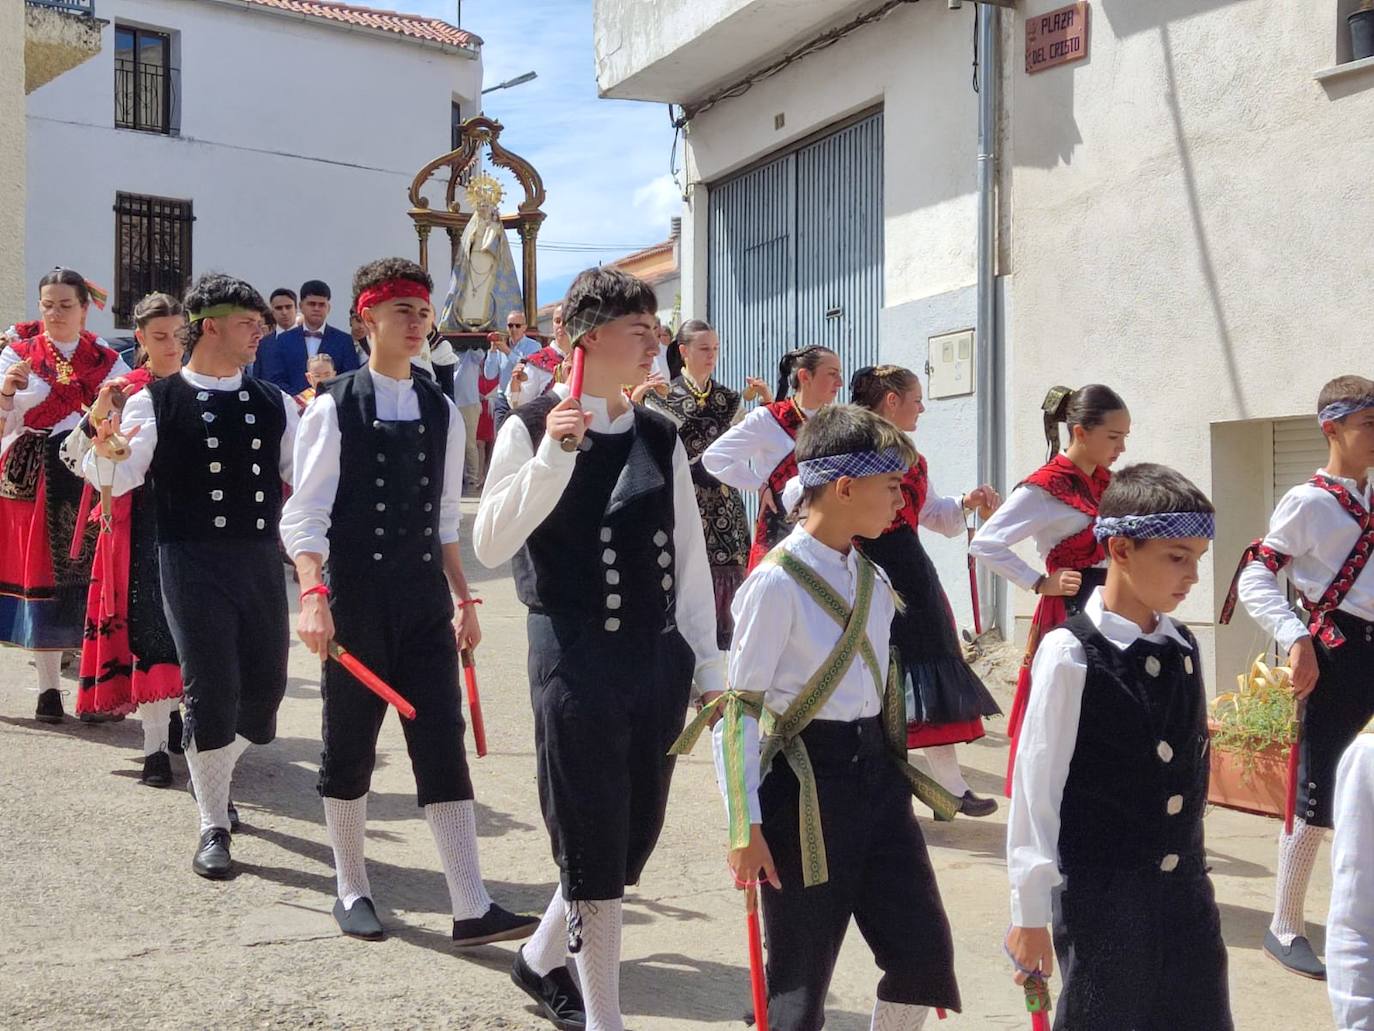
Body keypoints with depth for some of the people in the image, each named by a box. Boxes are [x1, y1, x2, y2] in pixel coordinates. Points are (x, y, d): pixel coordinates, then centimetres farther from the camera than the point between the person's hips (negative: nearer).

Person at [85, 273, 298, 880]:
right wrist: (104, 451, -33)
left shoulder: (273, 403, 9)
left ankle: (212, 770, 42)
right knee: (211, 692, -3)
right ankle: (214, 828, 12)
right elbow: (120, 477, -14)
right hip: (193, 562, -5)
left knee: (265, 687, 11)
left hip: (261, 558, 5)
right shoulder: (157, 401, -4)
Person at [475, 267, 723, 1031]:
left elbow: (690, 559, 10)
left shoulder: (661, 438, 8)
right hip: (576, 653, -5)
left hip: (657, 654, 6)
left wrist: (709, 666, 8)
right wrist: (553, 456, -24)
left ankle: (543, 958, 37)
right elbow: (491, 546, -14)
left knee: (635, 835, 14)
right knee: (593, 839, 2)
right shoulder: (532, 427, -5)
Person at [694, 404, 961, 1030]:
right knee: (802, 975, 4)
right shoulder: (777, 584, -15)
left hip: (877, 768, 7)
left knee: (924, 948, 7)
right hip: (807, 783, -7)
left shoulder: (873, 578, 7)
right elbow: (739, 708, -15)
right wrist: (745, 827, -16)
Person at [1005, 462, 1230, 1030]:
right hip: (1101, 893, -6)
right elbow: (1036, 785, -12)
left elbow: (1189, 764, 13)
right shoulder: (1071, 654, -14)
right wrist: (1029, 913, -11)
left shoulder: (1184, 647, 5)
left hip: (1185, 888, 6)